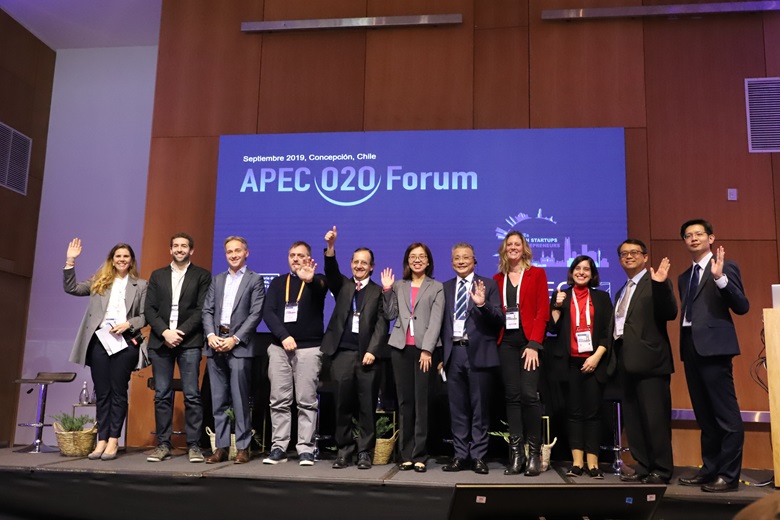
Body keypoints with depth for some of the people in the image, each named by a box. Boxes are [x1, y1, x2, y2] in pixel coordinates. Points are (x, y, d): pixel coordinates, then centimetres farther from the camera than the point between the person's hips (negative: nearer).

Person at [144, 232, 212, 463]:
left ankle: (194, 445, 1)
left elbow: (202, 310, -2)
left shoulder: (202, 275, 7)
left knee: (192, 395, -5)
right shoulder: (157, 276, 15)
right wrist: (165, 332, -8)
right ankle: (163, 444, 12)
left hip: (189, 342, -3)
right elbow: (149, 309, 7)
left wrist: (181, 332, -11)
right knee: (162, 395, 5)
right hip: (160, 341, 3)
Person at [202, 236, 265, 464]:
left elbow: (256, 314, -5)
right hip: (215, 345, 5)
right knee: (218, 400, 7)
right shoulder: (217, 280, 18)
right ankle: (221, 447, 14)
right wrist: (210, 335, -5)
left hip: (239, 346, -5)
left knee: (240, 400, -4)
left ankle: (242, 447, 4)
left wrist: (235, 339, -13)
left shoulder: (255, 280, 4)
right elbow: (207, 310, 12)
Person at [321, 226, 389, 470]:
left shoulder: (378, 292, 8)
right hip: (342, 353, 2)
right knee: (343, 405, 5)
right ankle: (344, 450, 16)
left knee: (367, 406, 2)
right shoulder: (342, 286, 15)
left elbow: (381, 324, 0)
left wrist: (373, 351, -11)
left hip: (367, 355, -2)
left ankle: (365, 452, 11)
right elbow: (331, 272, -6)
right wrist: (331, 247, -22)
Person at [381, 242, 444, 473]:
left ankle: (420, 456, 3)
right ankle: (406, 455, 12)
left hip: (424, 348, -2)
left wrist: (427, 349, -11)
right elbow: (390, 315, 9)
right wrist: (387, 290, -1)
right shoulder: (398, 286, 15)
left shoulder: (436, 287, 7)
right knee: (405, 402, 5)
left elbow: (436, 321, -2)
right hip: (400, 348, 3)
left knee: (421, 402, -3)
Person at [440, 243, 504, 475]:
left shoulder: (488, 285, 3)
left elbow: (499, 320, -5)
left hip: (479, 353, -3)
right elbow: (442, 322, 12)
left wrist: (483, 304, -21)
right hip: (454, 353, 3)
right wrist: (441, 353, 7)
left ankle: (478, 456, 12)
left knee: (480, 408, 3)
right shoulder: (445, 288, 12)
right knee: (457, 408, 9)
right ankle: (461, 455, 18)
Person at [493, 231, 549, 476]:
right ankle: (516, 454, 6)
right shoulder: (497, 279, 15)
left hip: (529, 341, -3)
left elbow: (543, 311, -2)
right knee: (512, 396, 2)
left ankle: (535, 453, 1)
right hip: (506, 341, 3)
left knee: (529, 394, -11)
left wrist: (534, 343, -10)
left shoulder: (537, 274, 6)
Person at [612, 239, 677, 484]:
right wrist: (616, 357, 9)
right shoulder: (622, 292, 20)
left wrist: (661, 285, -27)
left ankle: (661, 470, 8)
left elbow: (669, 314, -16)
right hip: (627, 362, 8)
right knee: (633, 418, 13)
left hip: (649, 359, -8)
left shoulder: (655, 283, -3)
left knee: (655, 417, -3)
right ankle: (643, 467, 22)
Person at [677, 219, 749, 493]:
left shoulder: (725, 266, -1)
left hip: (713, 346, -8)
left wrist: (720, 278, -22)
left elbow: (742, 307, -10)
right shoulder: (684, 277, 20)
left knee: (726, 414, -4)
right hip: (690, 347, 8)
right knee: (704, 415, 13)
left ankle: (729, 475, 1)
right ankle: (710, 469, 21)